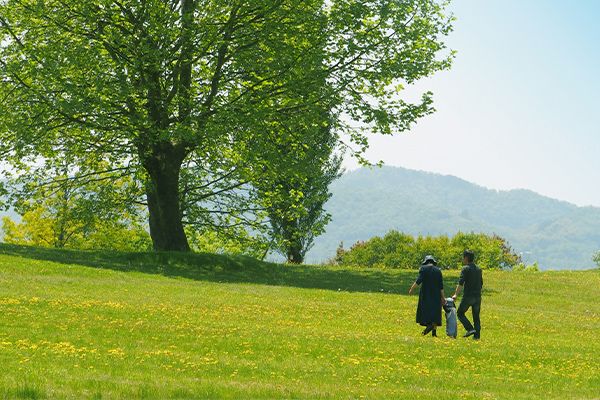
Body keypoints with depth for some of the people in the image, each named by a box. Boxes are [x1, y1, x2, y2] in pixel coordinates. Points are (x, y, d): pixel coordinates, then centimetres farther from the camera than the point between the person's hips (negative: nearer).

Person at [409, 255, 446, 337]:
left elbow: (419, 280, -16)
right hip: (435, 295, 3)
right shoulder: (438, 270, 4)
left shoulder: (423, 268, -5)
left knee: (425, 310, 7)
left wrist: (412, 288, -7)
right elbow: (441, 285, 3)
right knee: (435, 311, 6)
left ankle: (429, 324, -18)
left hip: (425, 293, -3)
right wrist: (443, 297, 9)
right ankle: (434, 330, -2)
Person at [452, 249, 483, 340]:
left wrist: (456, 294, -23)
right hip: (478, 296, 6)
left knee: (460, 313, 7)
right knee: (476, 316, 12)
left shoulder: (466, 268, -9)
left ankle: (470, 329, -9)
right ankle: (477, 335, 6)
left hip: (468, 296, -6)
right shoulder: (478, 268, 14)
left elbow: (461, 283, -19)